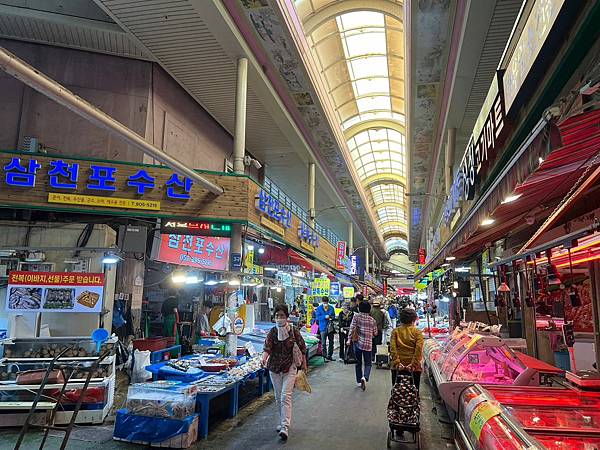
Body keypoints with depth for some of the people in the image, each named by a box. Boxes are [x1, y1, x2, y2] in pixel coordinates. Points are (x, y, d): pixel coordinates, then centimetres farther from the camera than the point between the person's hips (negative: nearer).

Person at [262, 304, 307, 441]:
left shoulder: (294, 332, -7)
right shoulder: (273, 331, -3)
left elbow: (302, 348, 4)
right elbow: (267, 347, -16)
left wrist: (304, 364, 9)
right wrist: (264, 358, -35)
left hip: (290, 367, -3)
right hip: (274, 367, 3)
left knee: (286, 396, -12)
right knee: (278, 397, 15)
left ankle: (285, 427, -13)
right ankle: (283, 421, 33)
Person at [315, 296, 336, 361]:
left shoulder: (331, 308, 4)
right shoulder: (319, 308, -2)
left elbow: (333, 316, 9)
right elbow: (317, 317, -7)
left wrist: (331, 317, -14)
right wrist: (325, 317, -20)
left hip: (330, 327, 3)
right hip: (323, 327, -3)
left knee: (331, 342, 10)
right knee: (323, 343, -2)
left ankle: (330, 355, 22)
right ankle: (325, 356, 6)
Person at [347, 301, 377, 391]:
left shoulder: (356, 316, -3)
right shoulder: (372, 319, 2)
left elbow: (352, 328, -12)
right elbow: (375, 333, 8)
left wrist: (349, 339, -10)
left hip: (358, 343, 0)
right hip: (368, 344, 0)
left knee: (358, 363, 16)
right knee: (368, 363, 9)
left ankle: (359, 381, 21)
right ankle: (365, 377, -17)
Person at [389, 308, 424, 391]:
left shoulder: (395, 331, 2)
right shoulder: (417, 332, -3)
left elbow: (392, 348, -9)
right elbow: (419, 349, -13)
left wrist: (397, 362, -11)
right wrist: (413, 364, -13)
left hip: (398, 367, 1)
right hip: (414, 368, -1)